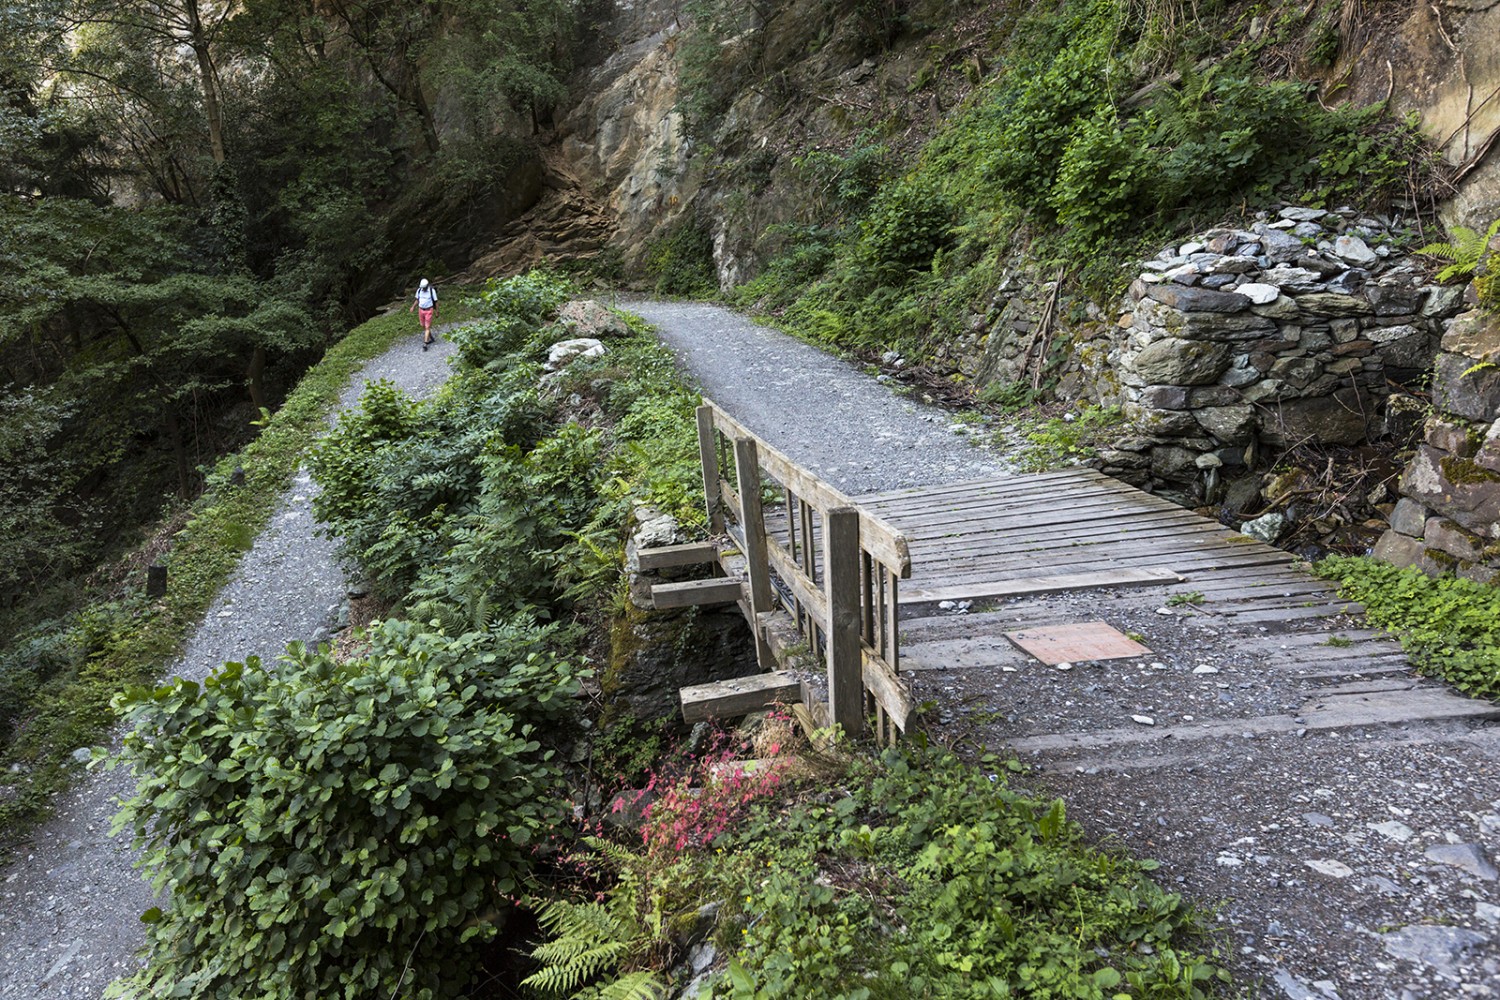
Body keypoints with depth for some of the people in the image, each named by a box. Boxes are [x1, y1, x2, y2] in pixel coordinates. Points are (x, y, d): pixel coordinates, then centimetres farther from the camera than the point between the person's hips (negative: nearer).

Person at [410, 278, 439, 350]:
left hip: (429, 310, -5)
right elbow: (417, 300, 9)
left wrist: (437, 312, -2)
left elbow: (436, 301, -7)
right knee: (423, 326, 14)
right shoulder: (419, 290, -3)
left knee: (427, 327, -7)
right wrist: (413, 307, -6)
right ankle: (430, 338, 36)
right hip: (421, 310, 5)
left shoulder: (432, 291, -15)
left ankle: (425, 344, -8)